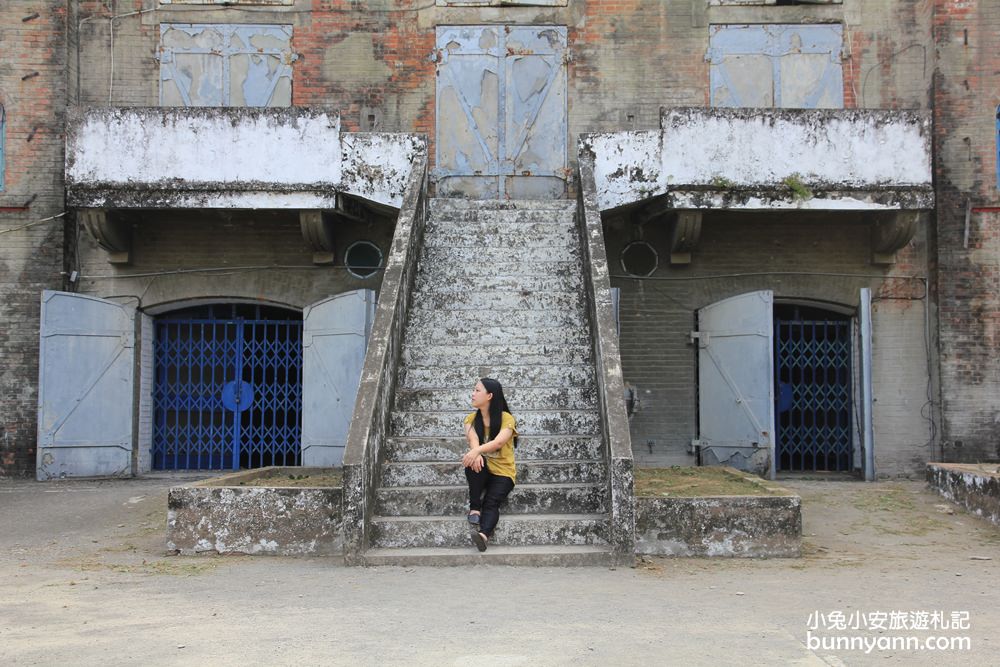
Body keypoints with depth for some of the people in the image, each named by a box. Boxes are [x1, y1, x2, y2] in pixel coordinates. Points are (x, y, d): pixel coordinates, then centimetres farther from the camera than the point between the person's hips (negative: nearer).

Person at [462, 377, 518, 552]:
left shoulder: (506, 418, -7)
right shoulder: (471, 419, 5)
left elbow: (498, 441, -26)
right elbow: (473, 440, -16)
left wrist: (477, 451, -44)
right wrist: (476, 454, -40)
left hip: (503, 471, -3)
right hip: (482, 470, 3)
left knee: (491, 502, -30)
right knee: (474, 462, -33)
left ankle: (484, 534, -55)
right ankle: (474, 508, -25)